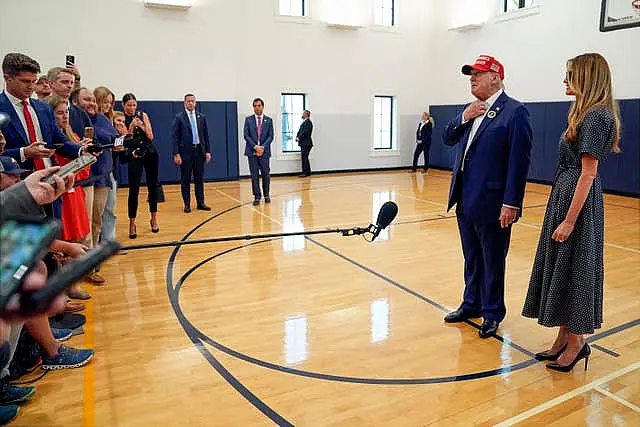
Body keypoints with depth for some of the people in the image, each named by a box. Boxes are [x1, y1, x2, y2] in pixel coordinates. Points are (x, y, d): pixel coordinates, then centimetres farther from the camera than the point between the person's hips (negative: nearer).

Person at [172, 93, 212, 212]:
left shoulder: (202, 117, 9)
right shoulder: (179, 117, -1)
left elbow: (206, 135, 10)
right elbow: (175, 137, -5)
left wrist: (208, 151, 4)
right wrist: (176, 154, -12)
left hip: (199, 150, 3)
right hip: (185, 152, -3)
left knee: (199, 179, 9)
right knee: (185, 180, 3)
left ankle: (201, 203, 16)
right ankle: (187, 204, 11)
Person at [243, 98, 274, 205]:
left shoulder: (268, 120, 8)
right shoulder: (248, 119, 7)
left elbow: (270, 136, 3)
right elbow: (246, 135, 0)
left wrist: (263, 147, -11)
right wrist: (255, 146, -12)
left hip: (264, 151, 0)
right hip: (252, 151, 0)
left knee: (265, 174, 4)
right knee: (254, 175, 1)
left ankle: (266, 195, 19)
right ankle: (257, 196, 8)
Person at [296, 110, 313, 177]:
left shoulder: (308, 122, -13)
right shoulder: (304, 122, 19)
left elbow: (305, 132, -21)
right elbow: (300, 131, 18)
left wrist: (299, 138, -14)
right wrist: (297, 137, 1)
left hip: (306, 143, -10)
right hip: (303, 143, 10)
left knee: (304, 158, -10)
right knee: (304, 158, 13)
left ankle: (305, 173, -7)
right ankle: (308, 172, 19)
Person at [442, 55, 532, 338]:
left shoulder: (514, 111, -11)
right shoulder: (472, 110, 13)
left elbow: (519, 161, -16)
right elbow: (448, 138, 13)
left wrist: (511, 204, -19)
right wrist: (464, 118, -5)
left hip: (491, 203, -7)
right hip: (465, 200, 7)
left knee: (492, 262, 8)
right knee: (472, 259, 19)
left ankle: (492, 313, 23)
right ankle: (472, 304, 35)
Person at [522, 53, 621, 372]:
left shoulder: (596, 116, -15)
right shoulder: (587, 114, 14)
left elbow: (588, 173, -20)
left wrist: (570, 220, -21)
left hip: (578, 201, -10)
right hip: (565, 194, 10)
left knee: (572, 269, 0)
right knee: (559, 267, 13)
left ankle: (577, 343, 16)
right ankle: (564, 338, 25)